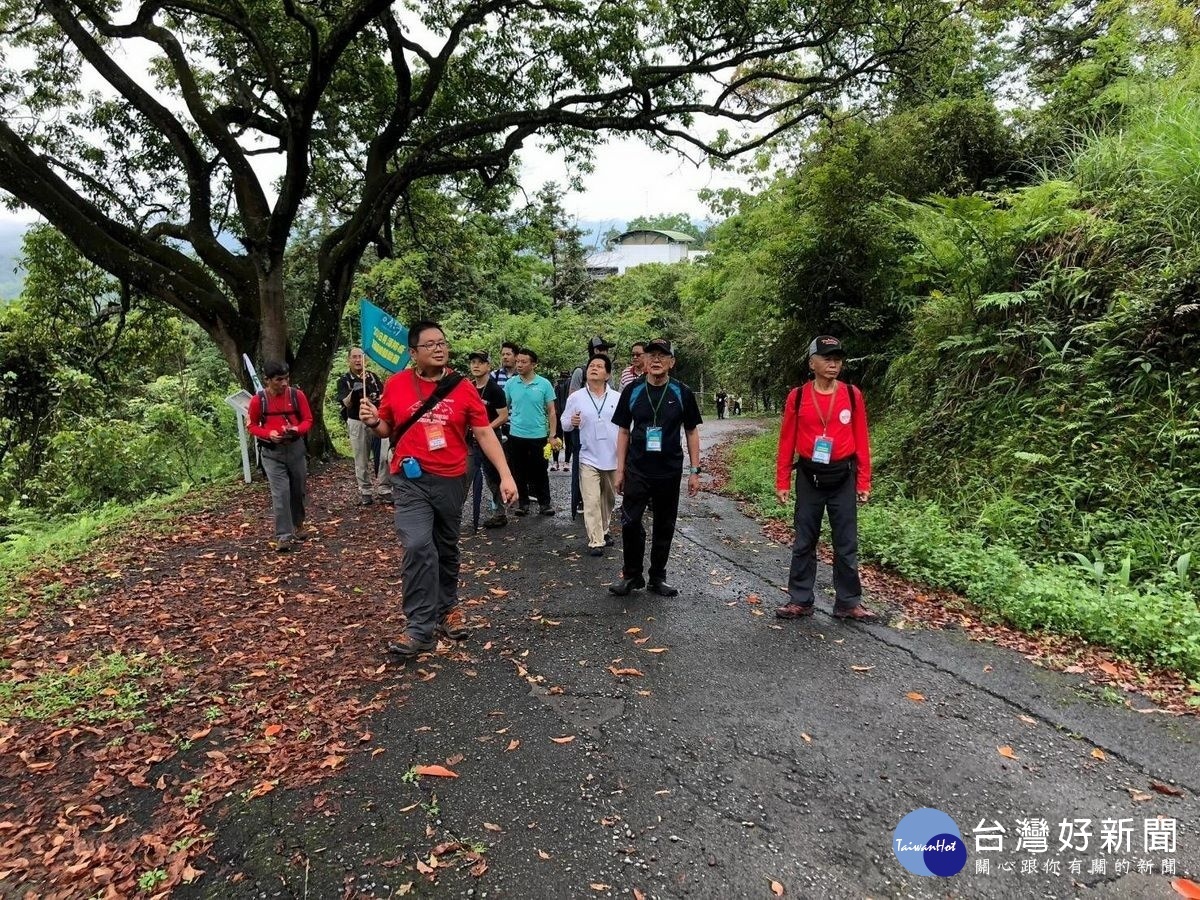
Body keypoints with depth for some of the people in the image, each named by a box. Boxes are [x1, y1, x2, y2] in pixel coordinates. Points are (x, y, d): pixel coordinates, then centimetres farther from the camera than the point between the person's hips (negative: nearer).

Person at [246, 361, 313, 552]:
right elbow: (252, 425, 2)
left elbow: (308, 420, 2)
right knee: (280, 492, -10)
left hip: (295, 448, 2)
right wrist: (268, 434, -17)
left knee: (297, 490, 14)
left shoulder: (297, 395, -5)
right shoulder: (258, 400, -7)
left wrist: (297, 429, -20)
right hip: (271, 451, -2)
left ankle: (296, 525, 36)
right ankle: (283, 535, -7)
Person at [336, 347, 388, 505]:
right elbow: (346, 403, -12)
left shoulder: (373, 376, 8)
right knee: (361, 460, 4)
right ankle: (365, 492, 13)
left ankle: (383, 489, 7)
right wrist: (353, 393, -31)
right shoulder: (344, 380, 0)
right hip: (357, 423, -2)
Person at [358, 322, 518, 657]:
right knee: (418, 547, -15)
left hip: (451, 480, 1)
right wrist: (373, 422, -13)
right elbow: (387, 429, 10)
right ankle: (420, 628, -7)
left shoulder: (463, 387, -3)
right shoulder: (396, 384, -2)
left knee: (446, 548, 16)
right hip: (410, 480, -1)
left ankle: (448, 607, 37)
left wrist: (505, 475, -11)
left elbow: (484, 433, -4)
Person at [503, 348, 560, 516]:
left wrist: (553, 435, -5)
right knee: (519, 471, 9)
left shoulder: (544, 384, -4)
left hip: (539, 436, -2)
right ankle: (523, 502, 21)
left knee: (540, 471, 7)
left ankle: (545, 503, 18)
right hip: (516, 435, 2)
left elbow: (551, 412, 0)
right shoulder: (510, 383, 1)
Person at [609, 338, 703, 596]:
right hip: (637, 471, 0)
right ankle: (632, 575, 15)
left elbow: (692, 433, 3)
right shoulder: (632, 391, -1)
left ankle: (658, 577, 24)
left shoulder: (682, 393, -2)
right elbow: (624, 432, 5)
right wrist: (620, 470, 2)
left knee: (665, 526, 10)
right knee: (630, 523, -4)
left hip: (670, 472, 0)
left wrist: (695, 471, -1)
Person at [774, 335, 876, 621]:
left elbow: (861, 440, 3)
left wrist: (863, 482, 1)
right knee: (804, 542, 8)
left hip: (843, 477, 0)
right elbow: (787, 441, 1)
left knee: (846, 544, 7)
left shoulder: (853, 395, 0)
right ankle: (800, 601, 17)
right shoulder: (797, 396, -2)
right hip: (809, 477, 0)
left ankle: (848, 603, 18)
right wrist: (782, 482, 0)